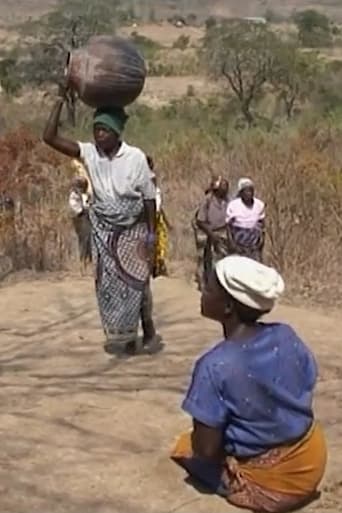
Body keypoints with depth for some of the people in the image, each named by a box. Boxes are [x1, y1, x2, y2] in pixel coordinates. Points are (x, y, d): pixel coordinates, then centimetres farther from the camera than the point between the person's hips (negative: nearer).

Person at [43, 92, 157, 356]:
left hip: (133, 230, -2)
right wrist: (61, 101, -23)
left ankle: (123, 335, 13)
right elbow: (50, 137, -18)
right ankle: (120, 335, 18)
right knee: (107, 285, 4)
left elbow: (149, 198, -9)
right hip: (103, 231, 2)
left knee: (133, 284, -2)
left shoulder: (136, 157, -16)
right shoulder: (89, 153, -10)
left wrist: (151, 236, -11)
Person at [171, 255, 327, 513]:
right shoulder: (286, 336, -11)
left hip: (268, 482, -5)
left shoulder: (215, 366, -26)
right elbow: (306, 392, 3)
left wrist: (196, 436, 2)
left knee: (183, 448, 19)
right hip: (311, 461, 6)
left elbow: (206, 449, -21)